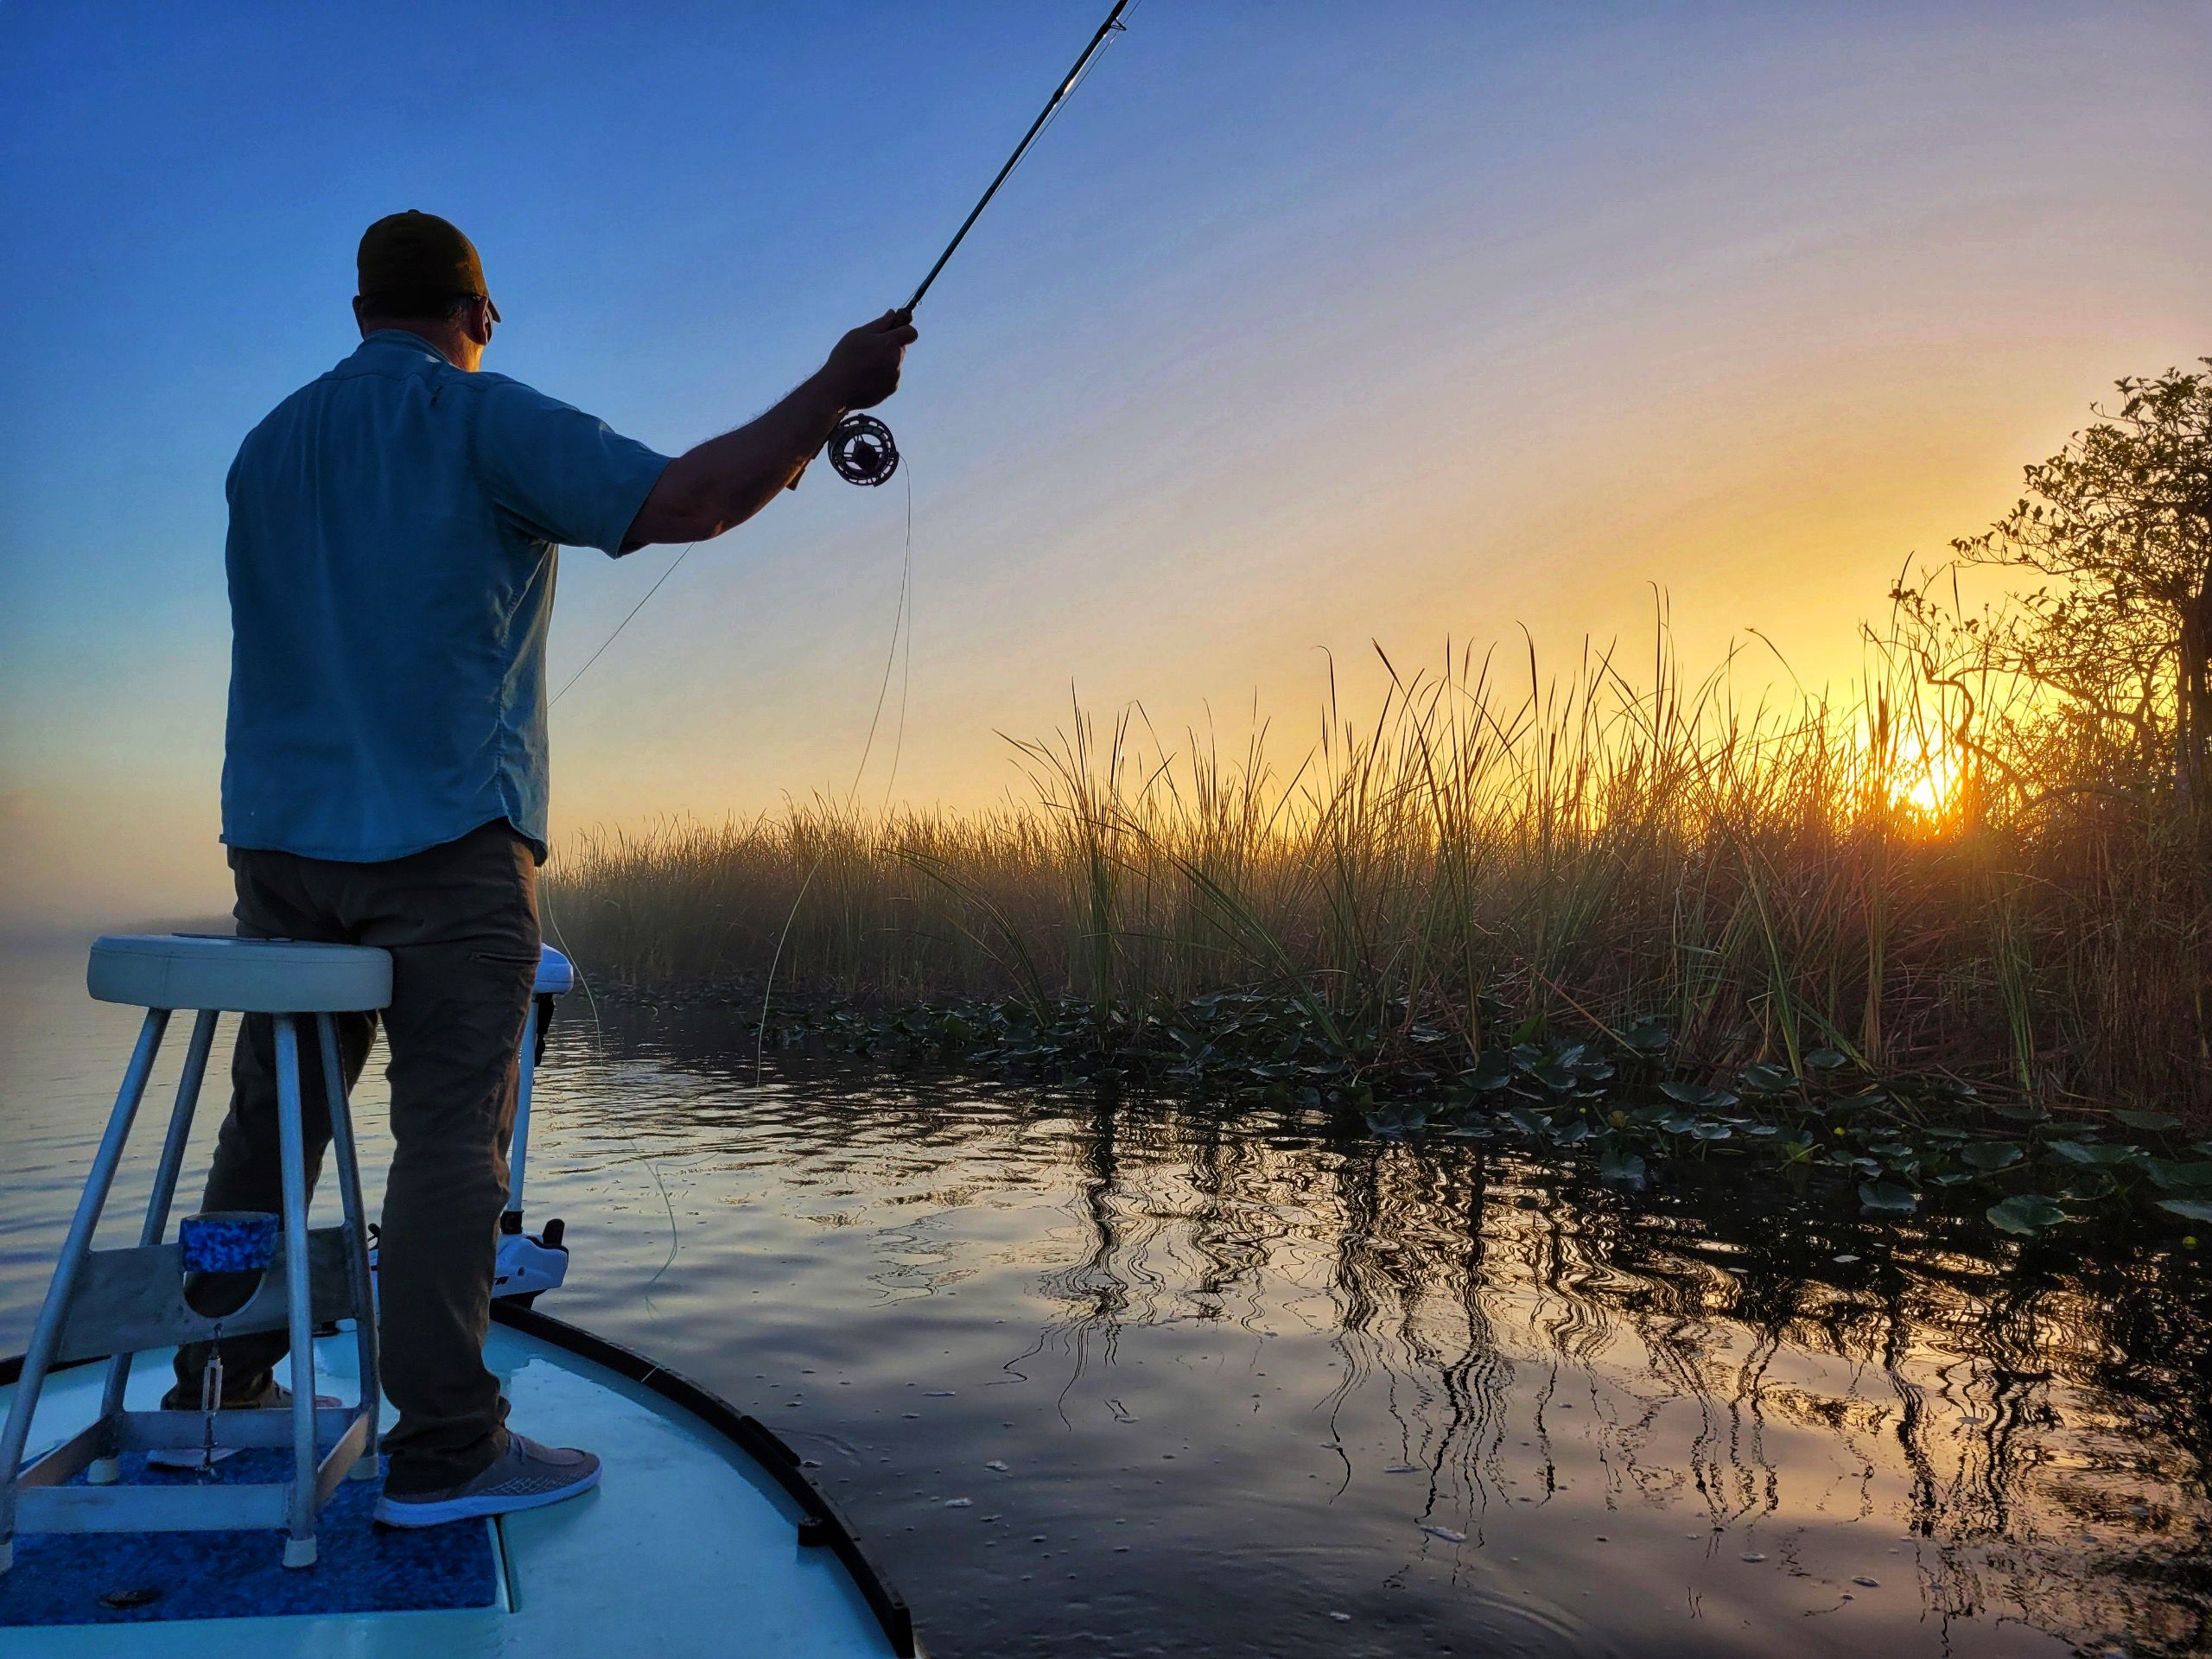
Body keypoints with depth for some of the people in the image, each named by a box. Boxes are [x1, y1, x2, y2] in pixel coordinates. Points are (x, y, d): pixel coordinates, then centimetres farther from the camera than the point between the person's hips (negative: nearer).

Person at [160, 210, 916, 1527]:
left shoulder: (269, 445, 18)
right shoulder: (480, 418, -4)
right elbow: (684, 502, -15)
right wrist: (836, 388, -6)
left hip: (279, 836, 7)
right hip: (445, 837, -7)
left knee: (273, 1117, 15)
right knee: (452, 1133, -6)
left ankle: (218, 1393, 26)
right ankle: (445, 1449, -3)